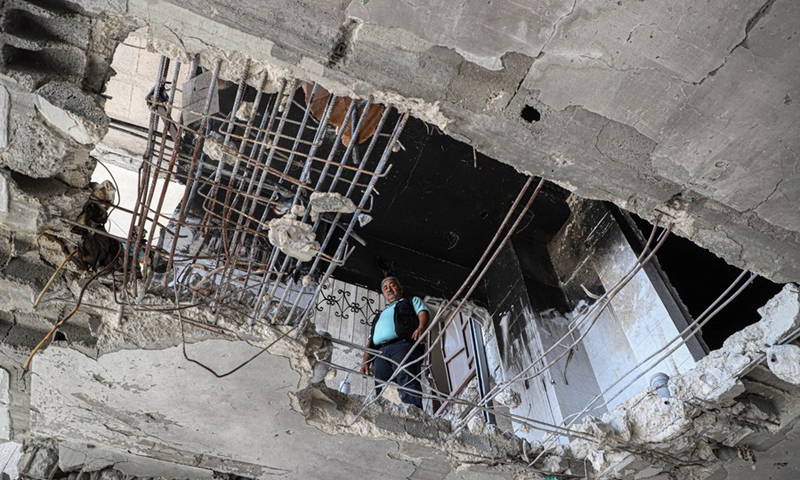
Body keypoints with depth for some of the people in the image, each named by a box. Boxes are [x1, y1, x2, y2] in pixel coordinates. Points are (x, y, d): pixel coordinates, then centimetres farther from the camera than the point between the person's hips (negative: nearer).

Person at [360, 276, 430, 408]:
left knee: (408, 382, -26)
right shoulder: (379, 316, 41)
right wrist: (366, 362, 13)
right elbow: (370, 341, 31)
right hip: (380, 353, 5)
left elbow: (423, 313, 7)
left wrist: (421, 327, -17)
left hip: (403, 345, -5)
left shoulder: (412, 301, 29)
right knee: (381, 391, -14)